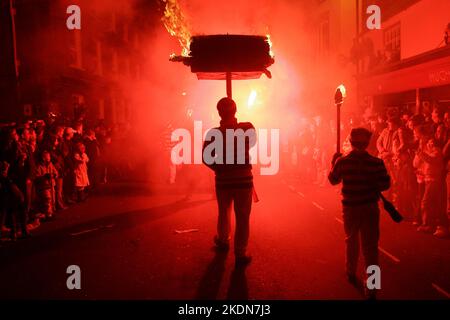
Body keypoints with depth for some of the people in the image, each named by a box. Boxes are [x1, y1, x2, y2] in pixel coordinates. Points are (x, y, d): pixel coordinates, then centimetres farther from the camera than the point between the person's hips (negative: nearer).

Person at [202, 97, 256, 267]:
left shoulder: (213, 133, -9)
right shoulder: (248, 128, -9)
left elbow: (206, 158, -9)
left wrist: (219, 168, 8)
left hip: (223, 181, 2)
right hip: (244, 180, -1)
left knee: (224, 212, 23)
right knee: (242, 218, 5)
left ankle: (223, 240, 42)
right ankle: (240, 254, 7)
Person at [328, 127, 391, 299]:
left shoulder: (342, 161, -9)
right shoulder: (376, 162, -12)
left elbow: (333, 180, 5)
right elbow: (385, 185, -10)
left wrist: (334, 163, 19)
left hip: (350, 208, 2)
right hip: (370, 208, -1)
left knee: (351, 240, 23)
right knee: (370, 246, 4)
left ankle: (351, 273, 40)